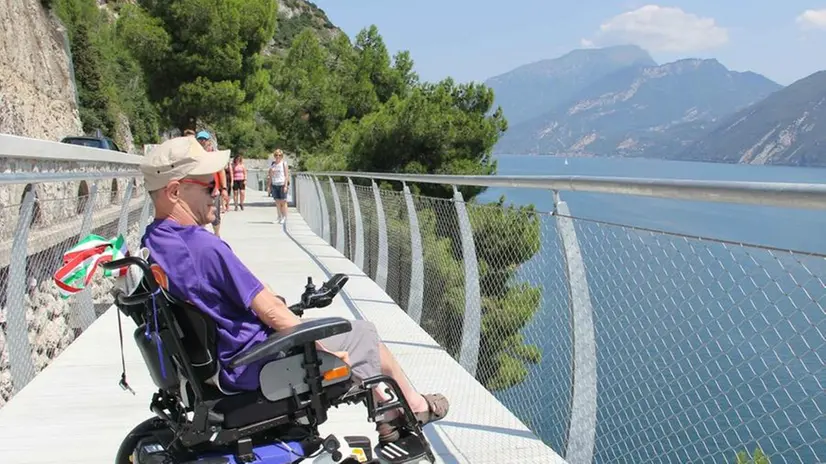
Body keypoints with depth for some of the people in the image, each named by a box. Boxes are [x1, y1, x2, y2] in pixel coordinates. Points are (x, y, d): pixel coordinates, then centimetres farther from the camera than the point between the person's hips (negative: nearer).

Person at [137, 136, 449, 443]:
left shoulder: (152, 242, 1)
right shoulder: (203, 246, -30)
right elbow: (270, 311, -23)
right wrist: (322, 349, -11)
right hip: (255, 367, -10)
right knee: (364, 336, 9)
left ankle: (389, 415, 36)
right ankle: (415, 406, 32)